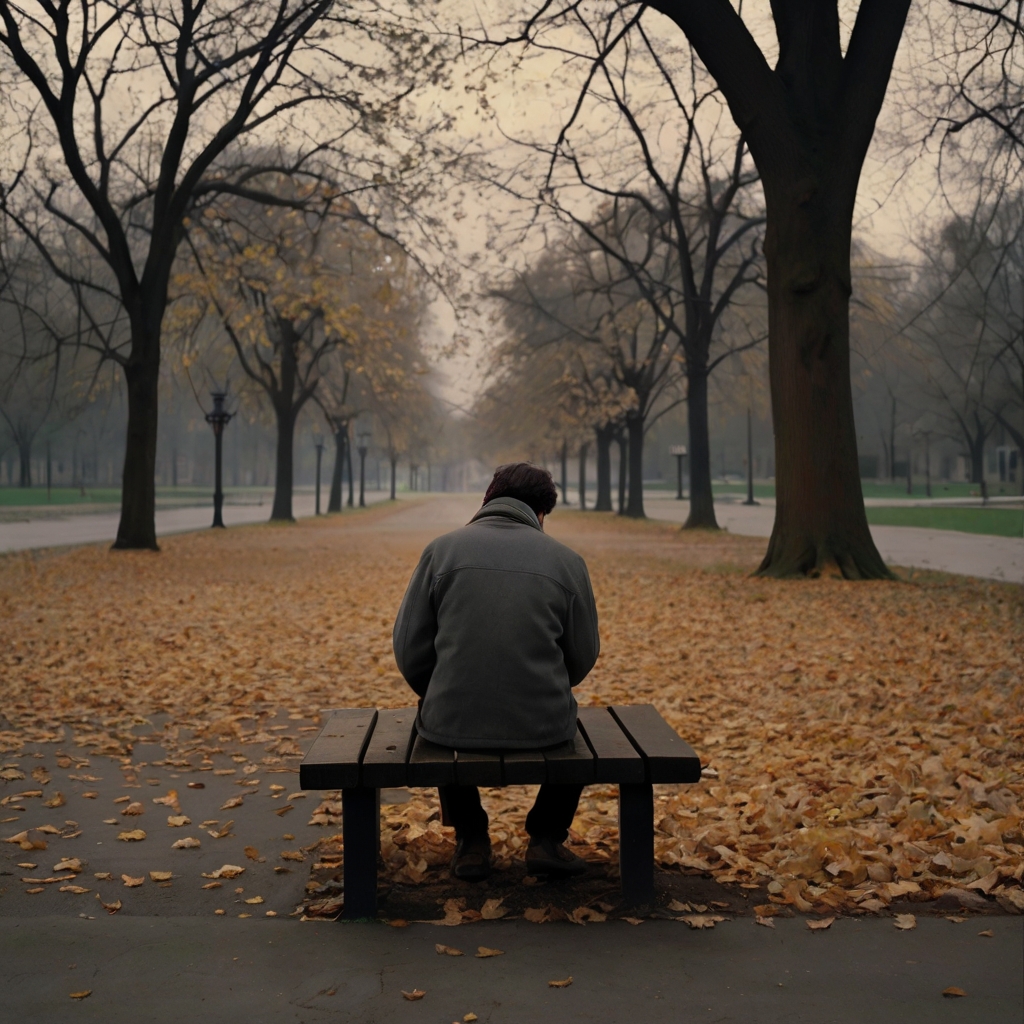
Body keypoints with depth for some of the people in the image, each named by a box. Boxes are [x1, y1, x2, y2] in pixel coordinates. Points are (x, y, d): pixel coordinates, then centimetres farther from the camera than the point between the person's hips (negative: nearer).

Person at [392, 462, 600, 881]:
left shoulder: (442, 549, -1)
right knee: (567, 719, 36)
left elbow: (410, 648, 1)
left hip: (453, 723, 0)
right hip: (542, 726, 0)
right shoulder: (566, 560, 1)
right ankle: (547, 838, 26)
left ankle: (471, 840, 32)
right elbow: (582, 657, 7)